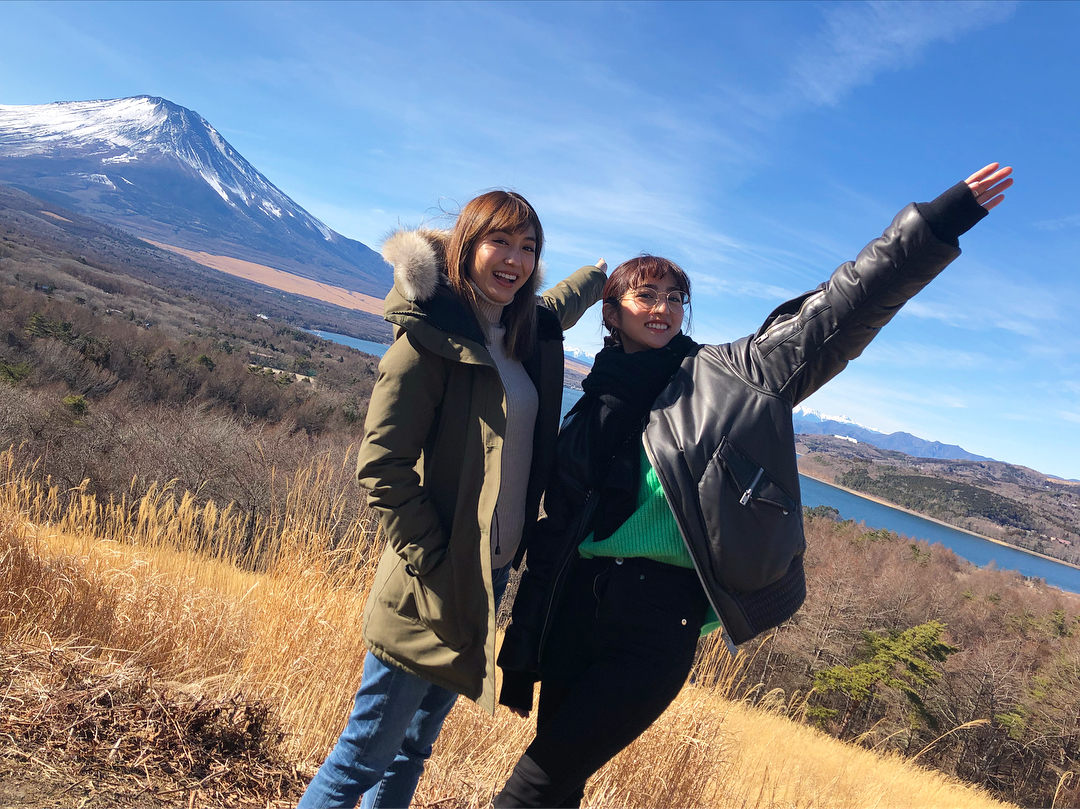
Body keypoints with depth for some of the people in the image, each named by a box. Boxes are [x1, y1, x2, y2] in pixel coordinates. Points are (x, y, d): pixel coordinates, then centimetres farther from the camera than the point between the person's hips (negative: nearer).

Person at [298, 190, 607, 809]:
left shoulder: (526, 332, 9)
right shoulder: (429, 339, -14)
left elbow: (553, 308, 35)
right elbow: (380, 466, -17)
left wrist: (600, 274, 50)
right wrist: (435, 565, -18)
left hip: (491, 578, 7)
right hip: (435, 591, -7)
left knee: (415, 748, 19)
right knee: (365, 756, 4)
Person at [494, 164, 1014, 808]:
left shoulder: (731, 376, 3)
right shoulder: (591, 413, 11)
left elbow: (837, 313, -5)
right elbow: (554, 532, 11)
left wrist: (940, 220, -14)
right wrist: (523, 658, 10)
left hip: (663, 621, -3)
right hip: (579, 604, 3)